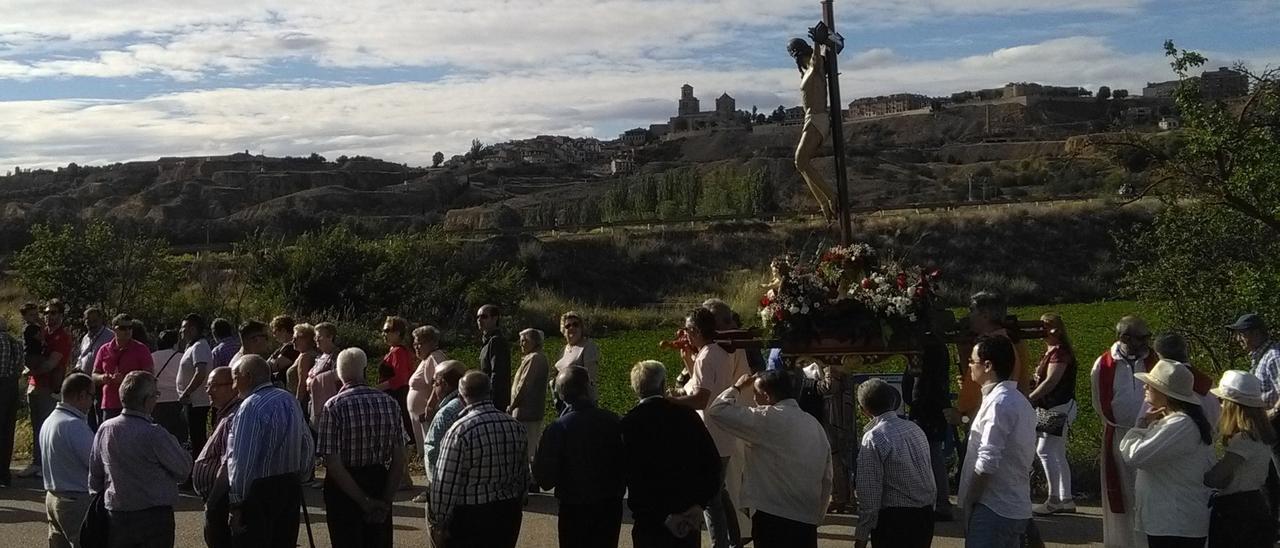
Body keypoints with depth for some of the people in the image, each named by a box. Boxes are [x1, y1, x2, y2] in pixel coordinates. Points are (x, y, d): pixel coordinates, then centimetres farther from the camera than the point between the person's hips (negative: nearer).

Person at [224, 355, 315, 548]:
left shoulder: (251, 406, -16)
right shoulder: (290, 400, 9)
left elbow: (242, 461, -19)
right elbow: (308, 447, 15)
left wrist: (236, 503, -15)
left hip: (259, 490, -8)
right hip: (292, 487, 8)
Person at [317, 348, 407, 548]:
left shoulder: (334, 407, -15)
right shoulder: (390, 403, -5)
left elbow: (332, 464, -19)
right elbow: (400, 460, -5)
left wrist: (364, 501, -15)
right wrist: (386, 500, -3)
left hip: (344, 487, -3)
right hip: (379, 483, 3)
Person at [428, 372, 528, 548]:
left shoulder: (460, 430, -19)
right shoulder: (515, 426, -1)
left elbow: (446, 483, -17)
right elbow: (524, 475, 9)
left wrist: (439, 522, -8)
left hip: (470, 516, -5)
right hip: (509, 513, 5)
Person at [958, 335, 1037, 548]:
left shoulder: (998, 403, -17)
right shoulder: (1019, 401, 13)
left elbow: (987, 462, -21)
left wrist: (967, 503, -12)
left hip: (993, 508, -9)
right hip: (1016, 508, 9)